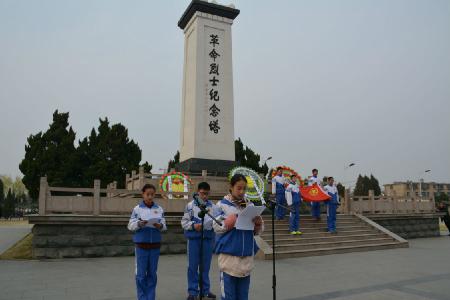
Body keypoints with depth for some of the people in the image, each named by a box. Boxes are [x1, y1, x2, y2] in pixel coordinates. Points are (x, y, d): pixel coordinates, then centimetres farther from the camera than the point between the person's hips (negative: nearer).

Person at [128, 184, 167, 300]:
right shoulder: (137, 209, -2)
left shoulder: (159, 209, 3)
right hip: (141, 245, -2)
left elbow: (164, 226, 3)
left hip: (155, 245, 2)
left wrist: (160, 226, -19)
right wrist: (139, 224, -21)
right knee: (141, 274, 4)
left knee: (152, 273, 10)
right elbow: (130, 226, -2)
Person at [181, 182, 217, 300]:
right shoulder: (190, 205, 0)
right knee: (193, 266, 5)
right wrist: (193, 225, -15)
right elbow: (184, 222, 1)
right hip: (194, 238, -1)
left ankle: (205, 290, 25)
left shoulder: (213, 206, 4)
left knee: (205, 266, 12)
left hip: (208, 239, 2)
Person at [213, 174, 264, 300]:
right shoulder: (222, 204, -3)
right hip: (229, 254, -3)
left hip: (246, 255, 4)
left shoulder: (250, 205, 8)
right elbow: (217, 227, -8)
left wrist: (258, 224, -12)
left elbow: (257, 231, 10)